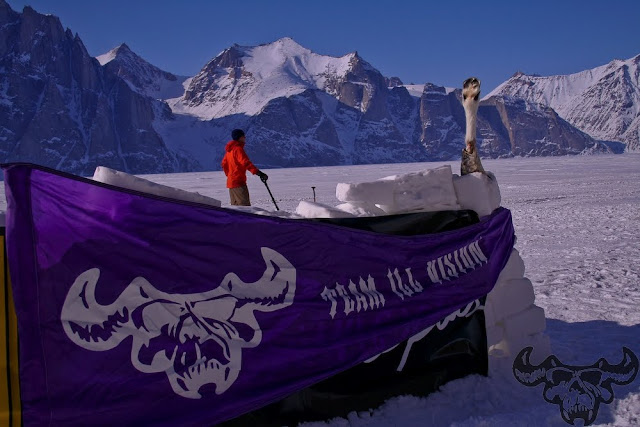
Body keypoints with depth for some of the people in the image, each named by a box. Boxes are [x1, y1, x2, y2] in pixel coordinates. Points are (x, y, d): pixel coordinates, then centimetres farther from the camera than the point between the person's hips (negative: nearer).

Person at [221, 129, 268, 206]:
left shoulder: (230, 150, 16)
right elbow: (246, 163, -26)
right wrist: (259, 173, -32)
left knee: (235, 206, 14)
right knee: (245, 206, -16)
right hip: (238, 182, -10)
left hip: (231, 182, 10)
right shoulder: (238, 149, -14)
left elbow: (224, 164, 24)